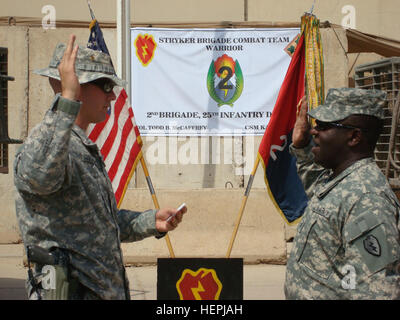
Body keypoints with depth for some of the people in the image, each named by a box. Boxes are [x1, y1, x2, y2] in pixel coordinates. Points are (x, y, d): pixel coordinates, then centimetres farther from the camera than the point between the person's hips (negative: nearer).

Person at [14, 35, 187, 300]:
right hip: (73, 291, -9)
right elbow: (37, 174, -40)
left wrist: (151, 221, 10)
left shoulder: (86, 148, 17)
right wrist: (68, 99, -41)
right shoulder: (47, 139, -15)